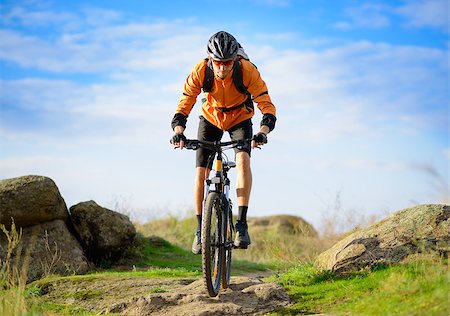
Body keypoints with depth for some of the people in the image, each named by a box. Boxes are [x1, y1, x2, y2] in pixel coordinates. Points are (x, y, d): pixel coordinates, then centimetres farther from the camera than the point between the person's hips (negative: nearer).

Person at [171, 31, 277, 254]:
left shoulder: (248, 71, -32)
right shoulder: (200, 71, -28)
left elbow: (267, 106, -30)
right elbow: (184, 106, -23)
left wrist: (263, 132, -49)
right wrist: (178, 131, -42)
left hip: (240, 119, -1)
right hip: (211, 118, 2)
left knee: (243, 159, -29)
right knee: (201, 173, -9)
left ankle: (242, 223, -27)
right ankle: (200, 229, 5)